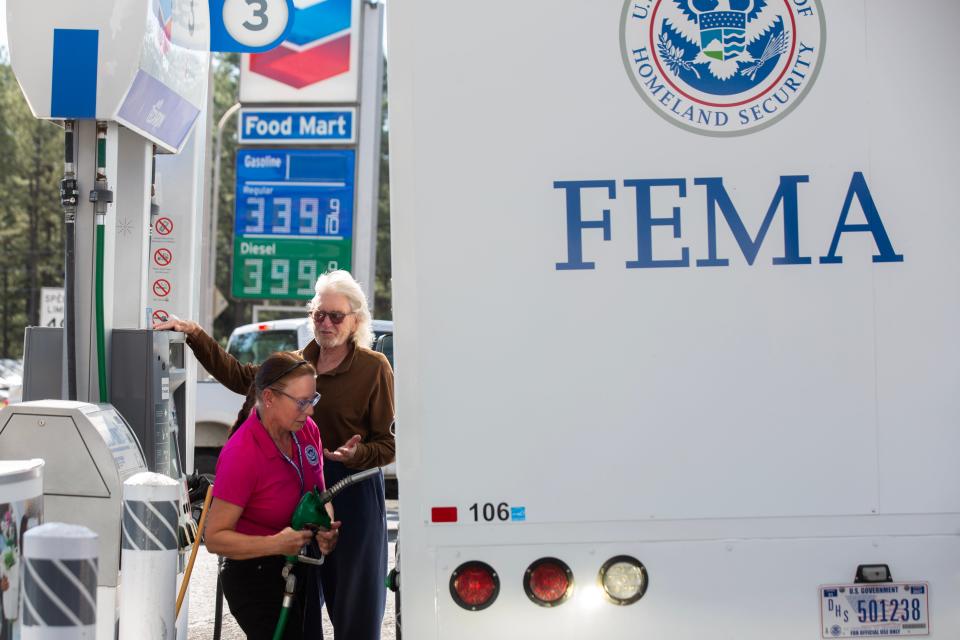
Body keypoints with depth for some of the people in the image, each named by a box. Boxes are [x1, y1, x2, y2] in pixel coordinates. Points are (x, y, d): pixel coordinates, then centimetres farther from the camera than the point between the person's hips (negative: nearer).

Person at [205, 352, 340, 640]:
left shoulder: (307, 430, -4)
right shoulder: (241, 454, -25)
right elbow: (215, 537, -22)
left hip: (299, 570, 8)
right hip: (255, 577, -8)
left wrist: (326, 527, -7)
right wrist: (276, 544, -32)